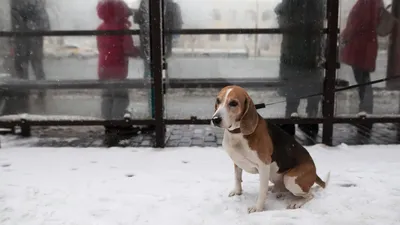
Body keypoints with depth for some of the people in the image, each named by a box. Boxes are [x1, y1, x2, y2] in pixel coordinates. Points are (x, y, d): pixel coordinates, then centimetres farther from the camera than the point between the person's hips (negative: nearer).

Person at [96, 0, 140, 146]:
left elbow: (101, 48, 15)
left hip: (104, 67, 7)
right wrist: (138, 51, 5)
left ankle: (109, 125, 17)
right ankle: (115, 128, -10)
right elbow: (129, 50, -13)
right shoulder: (122, 28, -10)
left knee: (107, 95, 13)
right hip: (118, 68, -7)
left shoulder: (100, 29, 10)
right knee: (120, 95, -3)